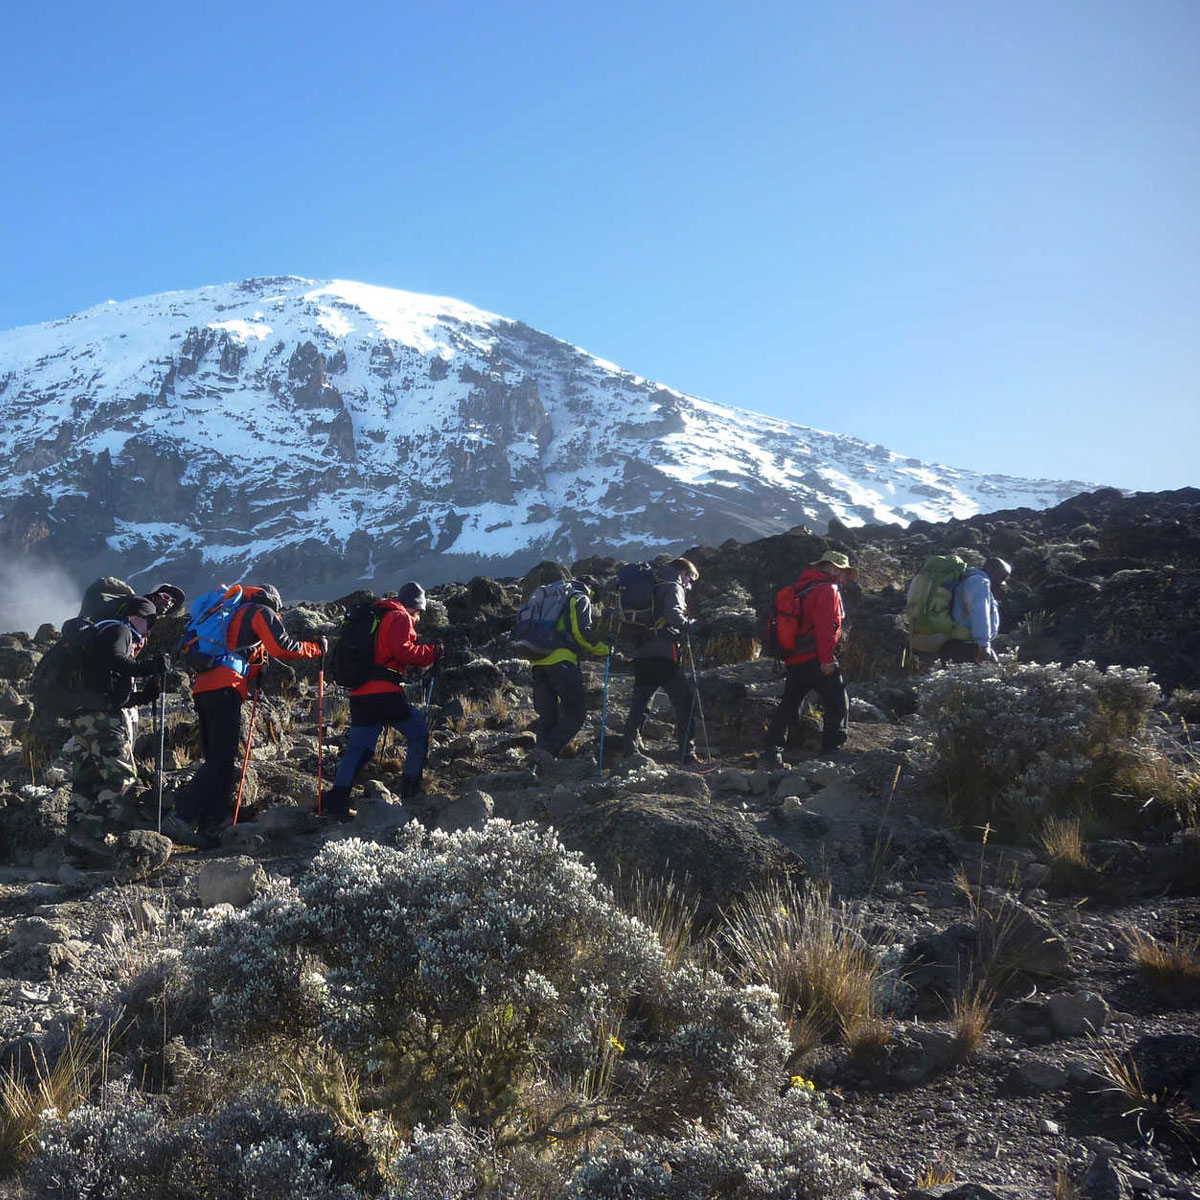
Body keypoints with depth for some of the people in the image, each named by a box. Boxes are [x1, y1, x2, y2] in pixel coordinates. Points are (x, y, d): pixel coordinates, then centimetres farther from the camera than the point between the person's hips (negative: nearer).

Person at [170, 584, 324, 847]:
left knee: (216, 759, 10)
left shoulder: (234, 613, 34)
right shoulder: (262, 611, 10)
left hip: (202, 688, 9)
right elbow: (282, 647, -2)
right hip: (225, 689, -9)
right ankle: (182, 819, -25)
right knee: (221, 760, -14)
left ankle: (208, 826, 4)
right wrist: (316, 648, 9)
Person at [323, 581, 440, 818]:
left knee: (358, 747, 6)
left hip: (359, 694, 8)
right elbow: (403, 652, -14)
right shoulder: (400, 617, -1)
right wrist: (431, 653, -3)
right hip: (384, 692, -8)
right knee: (419, 732, 7)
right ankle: (411, 789, 7)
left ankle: (336, 800, -5)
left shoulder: (375, 616, 26)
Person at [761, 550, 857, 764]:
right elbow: (826, 628, -20)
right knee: (837, 705, 1)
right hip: (815, 661, -8)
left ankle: (772, 750, 12)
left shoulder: (801, 587, 17)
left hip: (793, 659, 8)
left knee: (788, 705, 13)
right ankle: (832, 749, 1)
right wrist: (827, 659, -19)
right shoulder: (827, 590, -10)